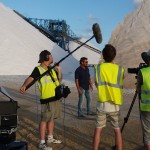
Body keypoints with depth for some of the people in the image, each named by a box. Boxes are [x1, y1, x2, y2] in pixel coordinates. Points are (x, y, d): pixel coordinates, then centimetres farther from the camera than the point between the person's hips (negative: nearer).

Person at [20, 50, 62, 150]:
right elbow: (31, 78, -25)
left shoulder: (52, 69, 14)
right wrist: (24, 86, -44)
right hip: (47, 99, -8)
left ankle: (50, 138, 30)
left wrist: (59, 70, 3)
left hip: (56, 98, 8)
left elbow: (59, 80, 19)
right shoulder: (38, 69, -10)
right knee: (45, 119, -6)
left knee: (51, 118, 17)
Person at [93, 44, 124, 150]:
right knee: (117, 130, 12)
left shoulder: (98, 68, -3)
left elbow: (97, 84, 4)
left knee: (98, 129, 10)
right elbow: (120, 85, 4)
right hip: (115, 105, 0)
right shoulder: (120, 69, -5)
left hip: (101, 103, 0)